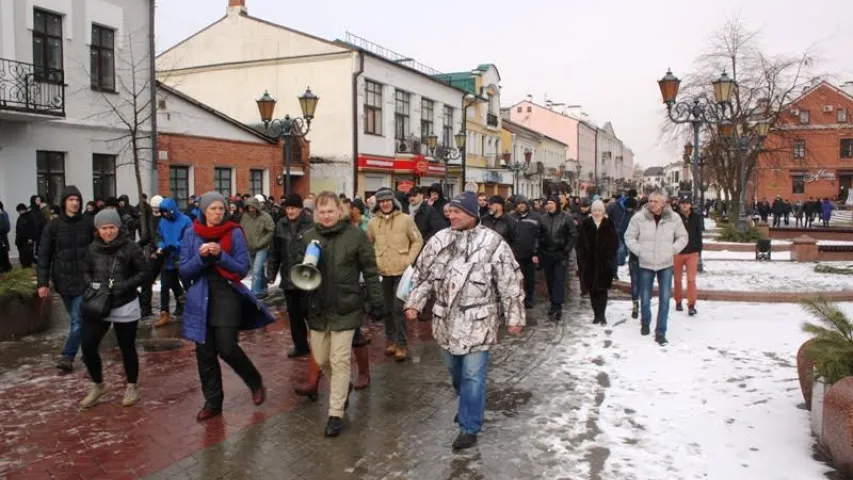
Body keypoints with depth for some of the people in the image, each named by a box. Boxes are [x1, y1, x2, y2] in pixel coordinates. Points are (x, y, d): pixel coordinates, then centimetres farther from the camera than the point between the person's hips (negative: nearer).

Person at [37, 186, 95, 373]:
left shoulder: (88, 224, -2)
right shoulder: (53, 226, -1)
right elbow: (44, 255, -1)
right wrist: (43, 282, -6)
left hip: (85, 279, -2)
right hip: (63, 280, 2)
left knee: (78, 319, -8)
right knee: (76, 318, 13)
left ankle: (68, 357, -3)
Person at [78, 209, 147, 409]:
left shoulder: (130, 248, -9)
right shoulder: (92, 248, 0)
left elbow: (143, 273, -6)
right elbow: (85, 272, 10)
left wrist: (124, 285, -19)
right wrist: (91, 284, -10)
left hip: (125, 306, -3)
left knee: (127, 348, 9)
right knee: (88, 346, -2)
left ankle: (131, 387, 28)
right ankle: (97, 385, 22)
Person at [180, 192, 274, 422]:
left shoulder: (235, 233, -5)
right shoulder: (191, 234, 2)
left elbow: (243, 269, -6)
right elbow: (184, 271, 0)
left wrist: (221, 255, -21)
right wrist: (201, 257, -18)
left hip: (228, 295, -3)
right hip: (201, 299, 3)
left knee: (227, 348, -11)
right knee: (205, 353, 7)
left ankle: (256, 383, 15)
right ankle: (212, 401, 21)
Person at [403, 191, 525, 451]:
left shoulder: (492, 243, -12)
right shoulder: (439, 240, 2)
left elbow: (510, 283, -9)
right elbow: (423, 275, 10)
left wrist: (514, 317, -8)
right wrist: (413, 303, 3)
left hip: (477, 322, -5)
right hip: (446, 320, 5)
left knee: (473, 375, -1)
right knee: (455, 370, 21)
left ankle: (469, 427, 12)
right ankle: (469, 407, 46)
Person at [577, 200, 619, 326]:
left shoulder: (609, 224, -1)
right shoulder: (586, 224, 2)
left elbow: (614, 242, 0)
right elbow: (580, 241, 4)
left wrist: (611, 256, -8)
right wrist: (582, 254, -7)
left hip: (604, 263, -2)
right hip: (590, 262, 2)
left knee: (602, 289, -1)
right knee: (592, 290, 6)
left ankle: (601, 314, 4)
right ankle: (597, 314, 16)